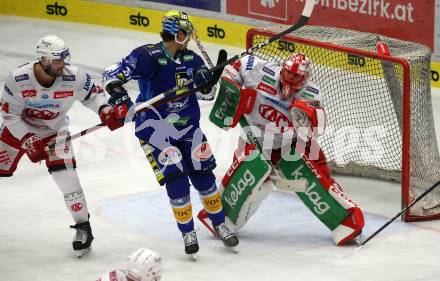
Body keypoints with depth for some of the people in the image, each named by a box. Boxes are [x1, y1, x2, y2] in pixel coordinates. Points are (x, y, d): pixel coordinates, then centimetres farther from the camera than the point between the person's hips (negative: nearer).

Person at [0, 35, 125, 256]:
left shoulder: (74, 77, -27)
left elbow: (93, 93, -7)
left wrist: (105, 109, -26)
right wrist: (28, 141, -28)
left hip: (54, 131, 0)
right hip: (18, 129, 0)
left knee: (66, 175, -15)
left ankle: (83, 227, -1)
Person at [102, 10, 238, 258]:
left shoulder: (191, 59, 1)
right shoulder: (149, 56, -17)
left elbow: (207, 94, 7)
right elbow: (114, 72, -18)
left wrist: (208, 79, -14)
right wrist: (116, 91, -35)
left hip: (187, 126, 5)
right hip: (155, 128, -5)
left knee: (203, 176, 5)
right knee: (176, 179, -11)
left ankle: (221, 225, 24)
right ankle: (188, 233, 6)